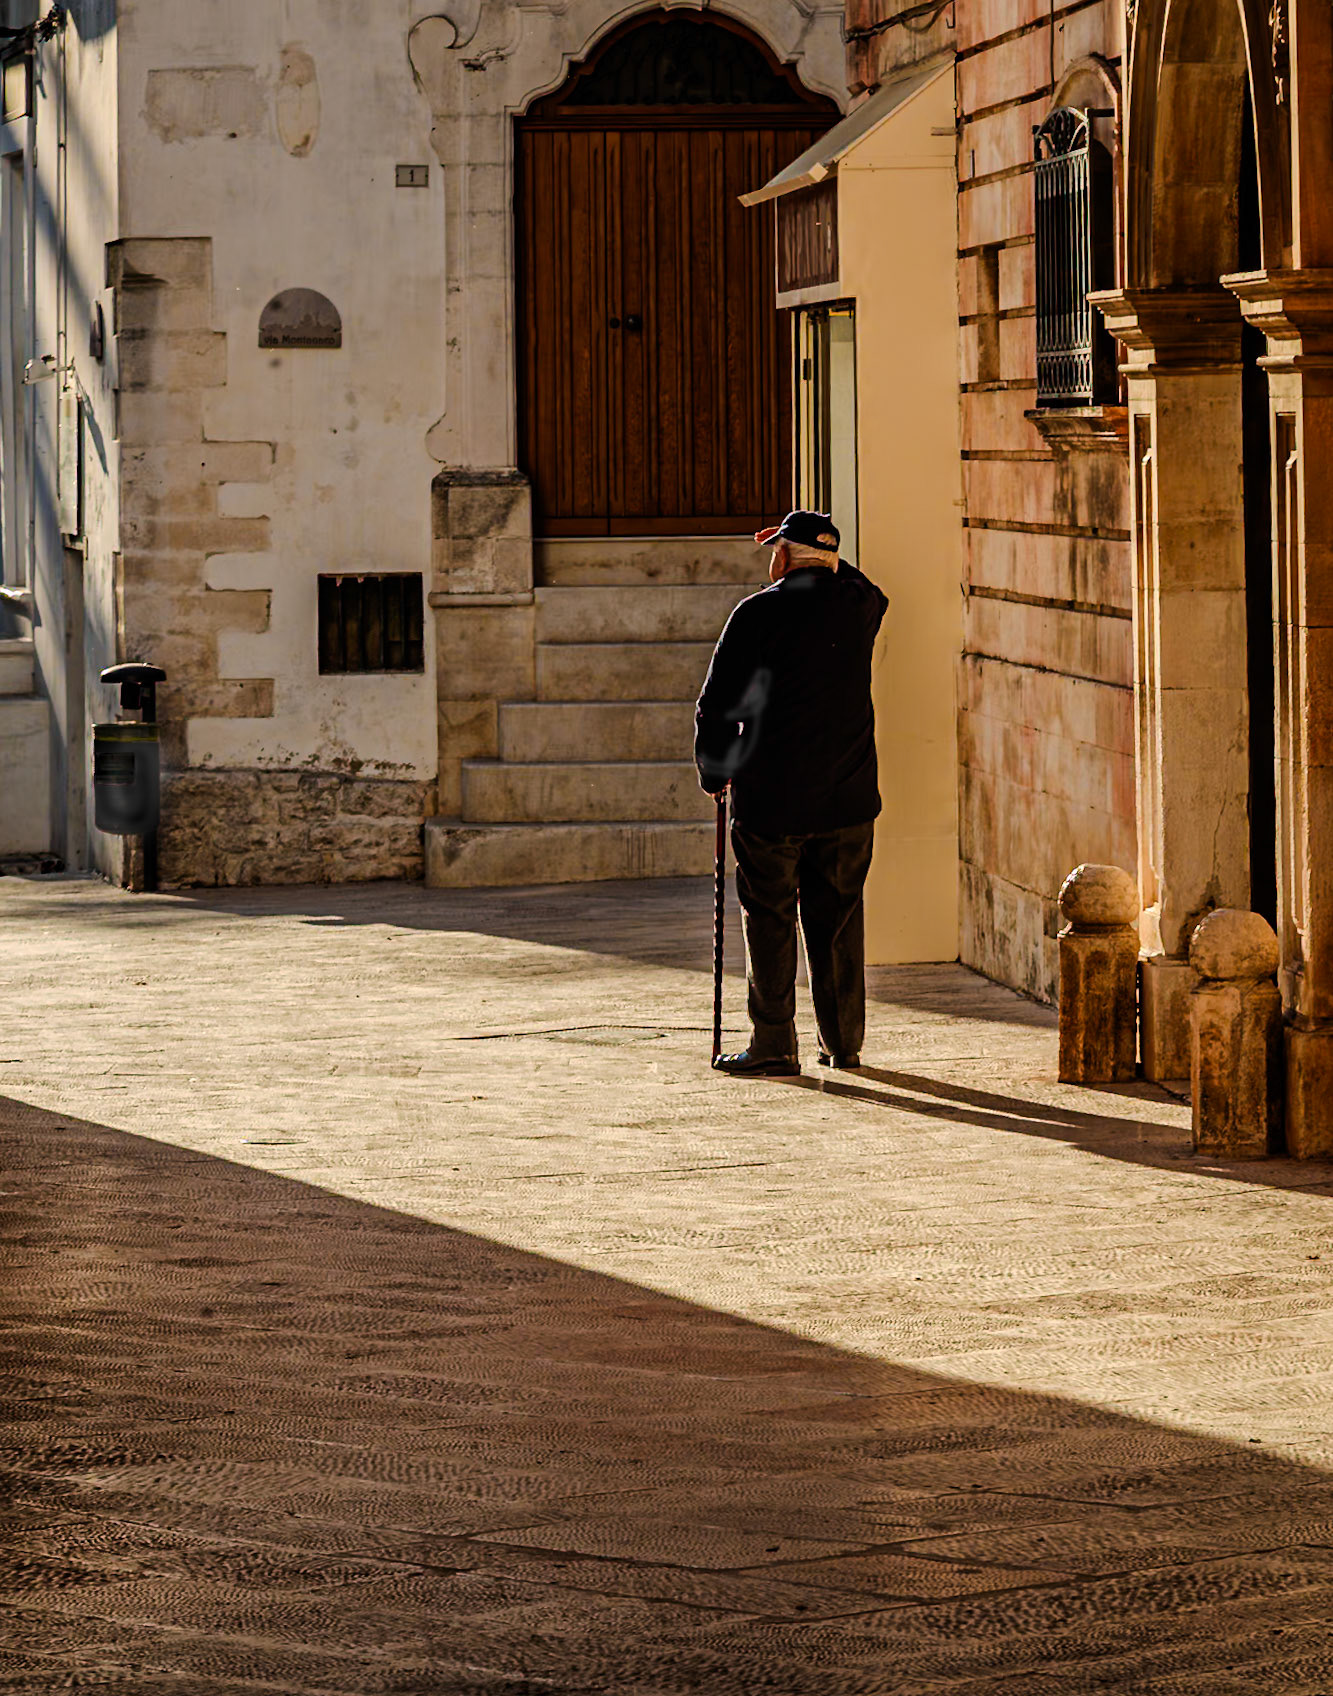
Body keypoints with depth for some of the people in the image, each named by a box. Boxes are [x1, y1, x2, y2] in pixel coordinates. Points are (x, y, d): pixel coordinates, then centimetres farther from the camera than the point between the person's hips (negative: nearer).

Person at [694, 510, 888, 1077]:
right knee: (839, 918, 13)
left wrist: (714, 772, 9)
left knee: (768, 920, 5)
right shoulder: (859, 605, 3)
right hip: (848, 797, 4)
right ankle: (843, 1042, 18)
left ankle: (773, 1047, 4)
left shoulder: (758, 613, -9)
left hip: (771, 796, -4)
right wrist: (819, 556, 29)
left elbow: (718, 704, -6)